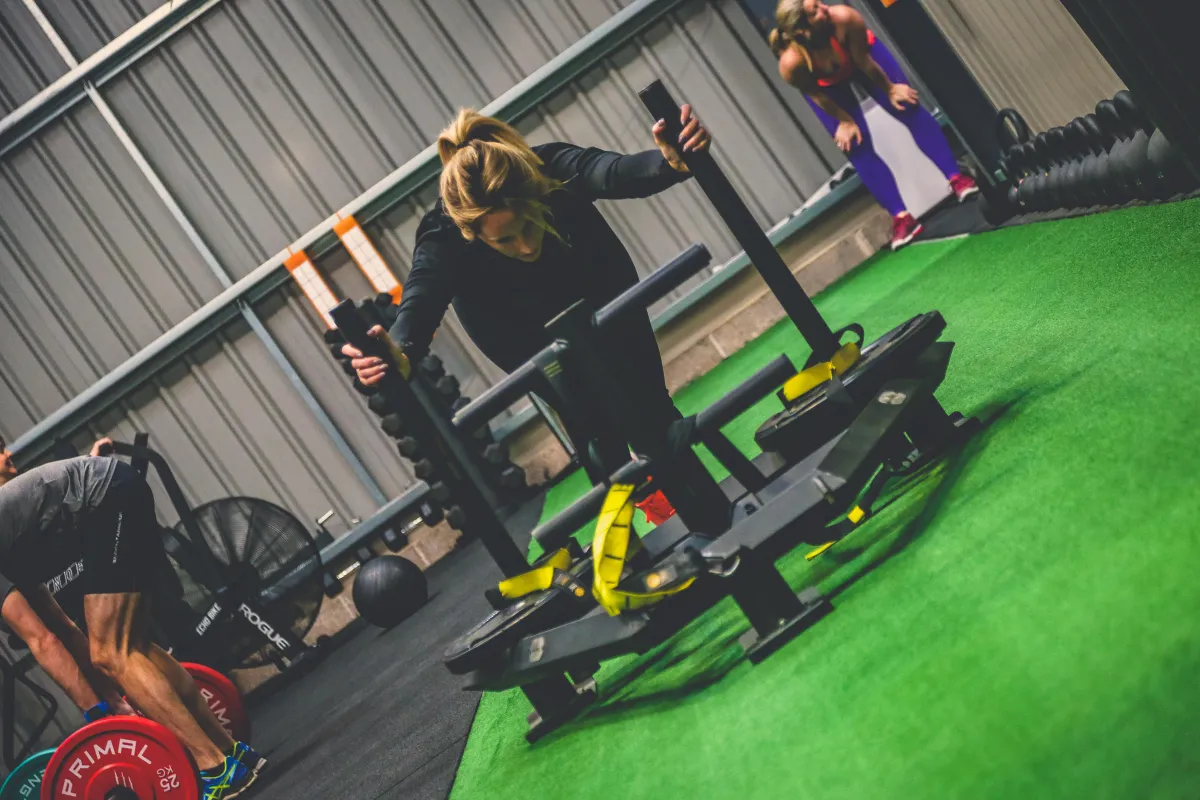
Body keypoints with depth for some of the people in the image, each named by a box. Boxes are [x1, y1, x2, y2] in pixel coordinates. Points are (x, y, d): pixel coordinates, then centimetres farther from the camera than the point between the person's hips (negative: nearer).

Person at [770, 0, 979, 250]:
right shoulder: (792, 62, -41)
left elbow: (864, 62, -21)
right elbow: (814, 94, -19)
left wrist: (890, 89, -7)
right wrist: (844, 121, -6)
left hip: (860, 54, 1)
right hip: (826, 84, -1)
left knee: (910, 110, -7)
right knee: (859, 150, -6)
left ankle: (956, 178, 2)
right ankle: (900, 216, 1)